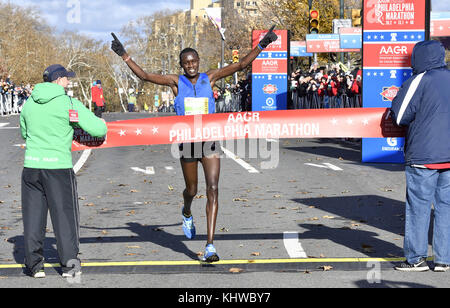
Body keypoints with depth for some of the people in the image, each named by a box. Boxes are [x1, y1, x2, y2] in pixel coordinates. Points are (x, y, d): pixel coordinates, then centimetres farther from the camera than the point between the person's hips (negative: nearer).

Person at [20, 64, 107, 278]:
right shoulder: (70, 103, -6)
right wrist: (102, 123, 14)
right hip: (59, 165, -4)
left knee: (33, 214, 10)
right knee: (65, 213, 6)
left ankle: (34, 264, 12)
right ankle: (69, 262, 8)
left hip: (31, 164, 4)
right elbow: (98, 130, -9)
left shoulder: (29, 104, 9)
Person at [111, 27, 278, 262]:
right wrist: (124, 55, -8)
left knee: (213, 190, -11)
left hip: (210, 140, 0)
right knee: (191, 190, 13)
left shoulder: (209, 78, 4)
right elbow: (144, 76, -2)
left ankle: (210, 245, -13)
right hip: (188, 141, 0)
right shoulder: (176, 82, 1)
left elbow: (241, 65, 4)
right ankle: (187, 213, 53)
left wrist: (262, 45, -3)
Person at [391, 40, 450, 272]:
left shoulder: (418, 82, -8)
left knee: (418, 206, 2)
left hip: (423, 156, -5)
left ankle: (416, 259, 5)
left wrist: (396, 99, 11)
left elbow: (399, 117, -6)